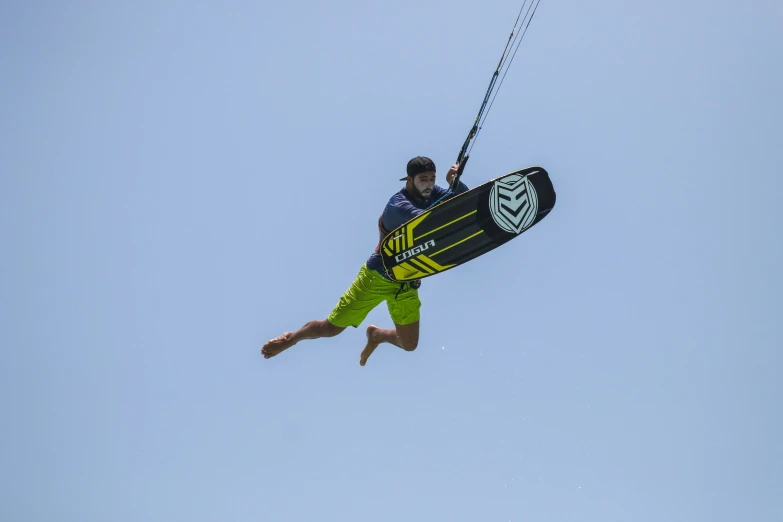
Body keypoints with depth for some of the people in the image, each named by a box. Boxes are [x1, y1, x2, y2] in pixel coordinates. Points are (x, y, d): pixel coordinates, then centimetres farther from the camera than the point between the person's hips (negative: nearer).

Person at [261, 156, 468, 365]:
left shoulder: (432, 194, -6)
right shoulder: (398, 205, -28)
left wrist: (455, 181, -31)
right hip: (376, 277, -6)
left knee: (409, 345, 4)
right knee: (331, 328, 4)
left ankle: (377, 335, 37)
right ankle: (292, 338, 35)